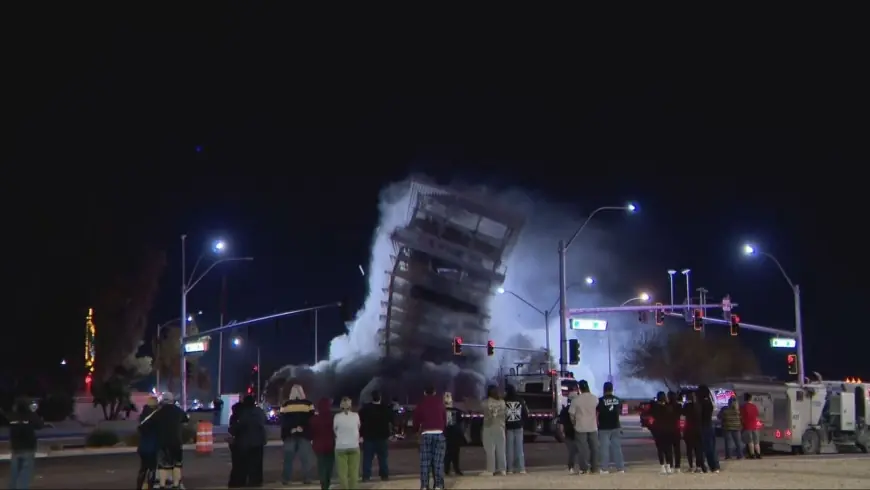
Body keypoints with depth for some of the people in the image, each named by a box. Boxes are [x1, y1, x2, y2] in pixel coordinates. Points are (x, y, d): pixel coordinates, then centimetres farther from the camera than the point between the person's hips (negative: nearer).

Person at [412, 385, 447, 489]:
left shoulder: (421, 404, 6)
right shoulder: (440, 402, 9)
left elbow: (416, 421, 9)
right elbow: (445, 419, 14)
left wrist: (418, 430, 28)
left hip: (426, 434, 0)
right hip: (439, 434, 0)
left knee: (425, 462, 1)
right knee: (438, 462, 1)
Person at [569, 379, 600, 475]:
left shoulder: (576, 399, -10)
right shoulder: (595, 398, -1)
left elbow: (572, 414, -6)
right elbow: (598, 412, 8)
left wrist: (574, 423, 11)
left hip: (581, 427, -3)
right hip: (593, 427, 3)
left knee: (583, 449, 1)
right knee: (594, 447, 11)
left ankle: (584, 468, -1)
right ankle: (595, 467, 14)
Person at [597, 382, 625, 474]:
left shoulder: (601, 400, -10)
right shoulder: (618, 400, 6)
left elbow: (597, 414, -10)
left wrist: (597, 424, 1)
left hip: (604, 428, -4)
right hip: (616, 427, 4)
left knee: (605, 448, -1)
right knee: (617, 447, 7)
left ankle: (605, 468, -2)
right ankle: (620, 468, 6)